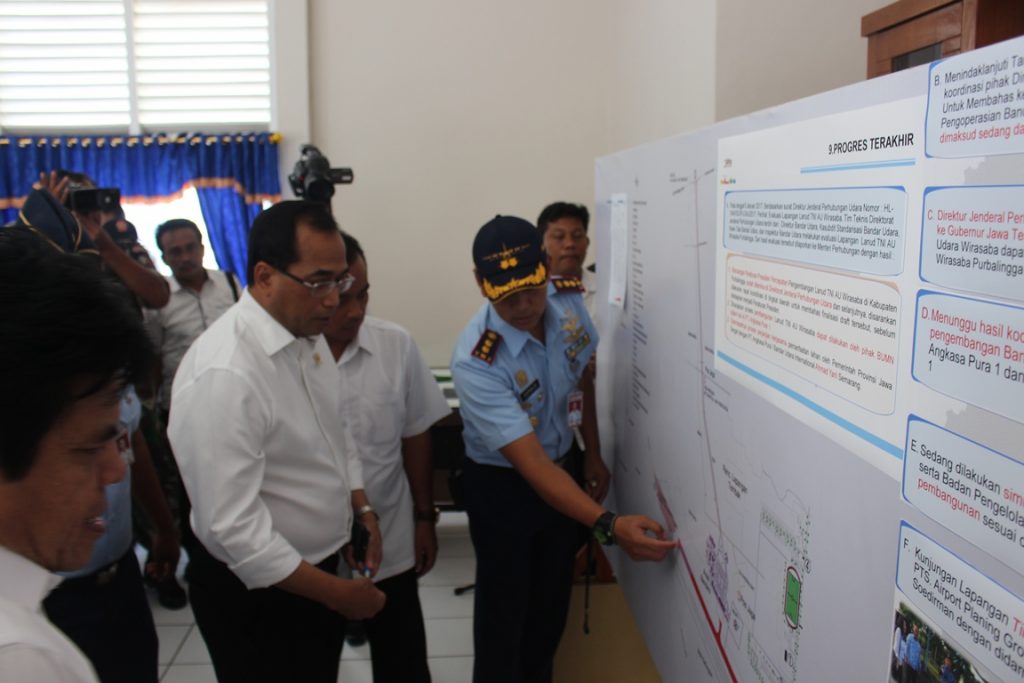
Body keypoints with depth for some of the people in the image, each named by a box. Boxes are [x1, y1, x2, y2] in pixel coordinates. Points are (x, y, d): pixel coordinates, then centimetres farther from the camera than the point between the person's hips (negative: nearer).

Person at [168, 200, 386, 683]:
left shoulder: (308, 333, -3)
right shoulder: (223, 374, -30)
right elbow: (233, 527, -28)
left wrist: (361, 507, -1)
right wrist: (339, 593, -20)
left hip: (318, 567, 8)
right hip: (258, 593, -7)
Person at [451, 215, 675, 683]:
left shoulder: (568, 306, -16)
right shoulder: (475, 363, -34)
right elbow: (532, 464, -36)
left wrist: (592, 453, 7)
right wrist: (609, 525, -44)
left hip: (564, 466, 5)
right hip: (503, 485, -5)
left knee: (553, 597, 21)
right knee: (504, 605, 10)